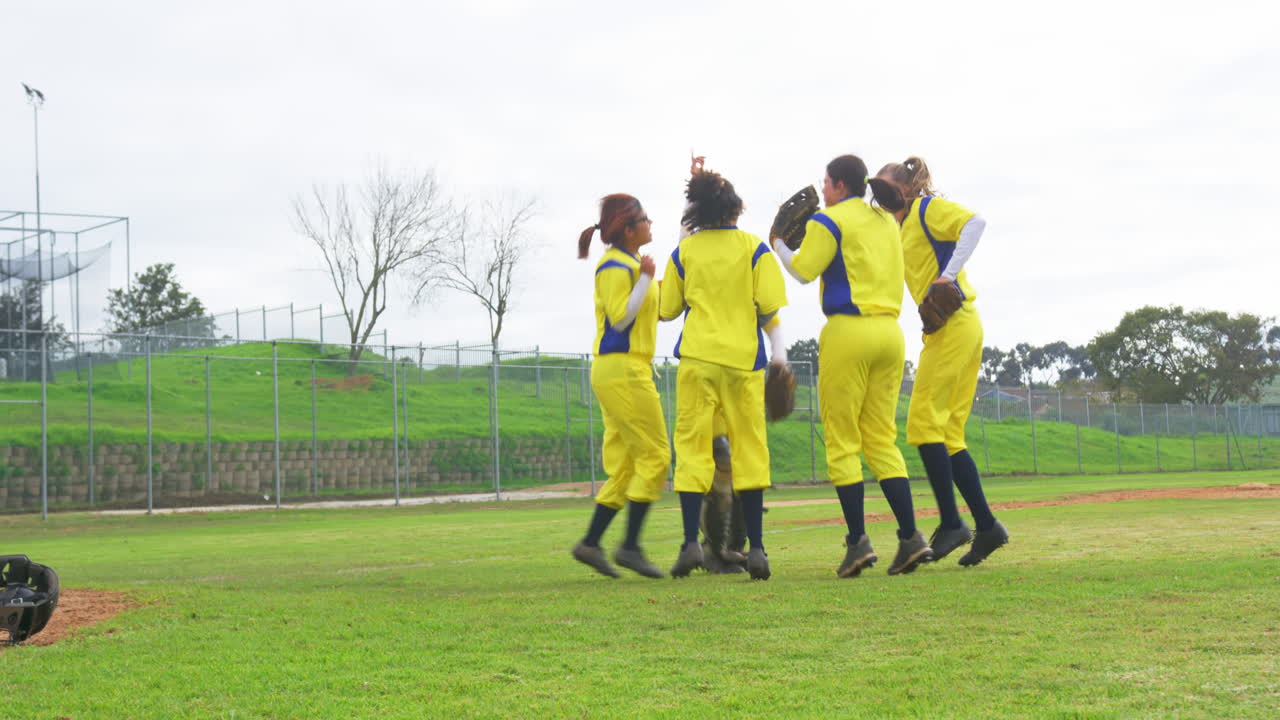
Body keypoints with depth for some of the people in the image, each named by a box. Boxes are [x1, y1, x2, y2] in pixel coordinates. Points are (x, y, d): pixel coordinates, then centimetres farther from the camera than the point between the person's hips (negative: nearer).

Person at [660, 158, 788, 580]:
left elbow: (667, 310, 8)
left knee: (692, 447, 3)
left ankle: (691, 542, -8)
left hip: (696, 359, 1)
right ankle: (756, 548, 0)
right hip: (743, 357, -1)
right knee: (749, 450, 4)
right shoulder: (754, 249, 1)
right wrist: (778, 352, 9)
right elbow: (769, 308, -5)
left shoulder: (684, 252, 5)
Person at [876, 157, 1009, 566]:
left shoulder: (929, 208, -3)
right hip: (959, 328, 9)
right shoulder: (902, 229, 23)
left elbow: (975, 222, -20)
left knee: (924, 422, -10)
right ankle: (986, 526, 6)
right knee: (948, 435, 7)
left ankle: (950, 523, -9)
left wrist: (949, 275, -26)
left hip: (953, 325, -9)